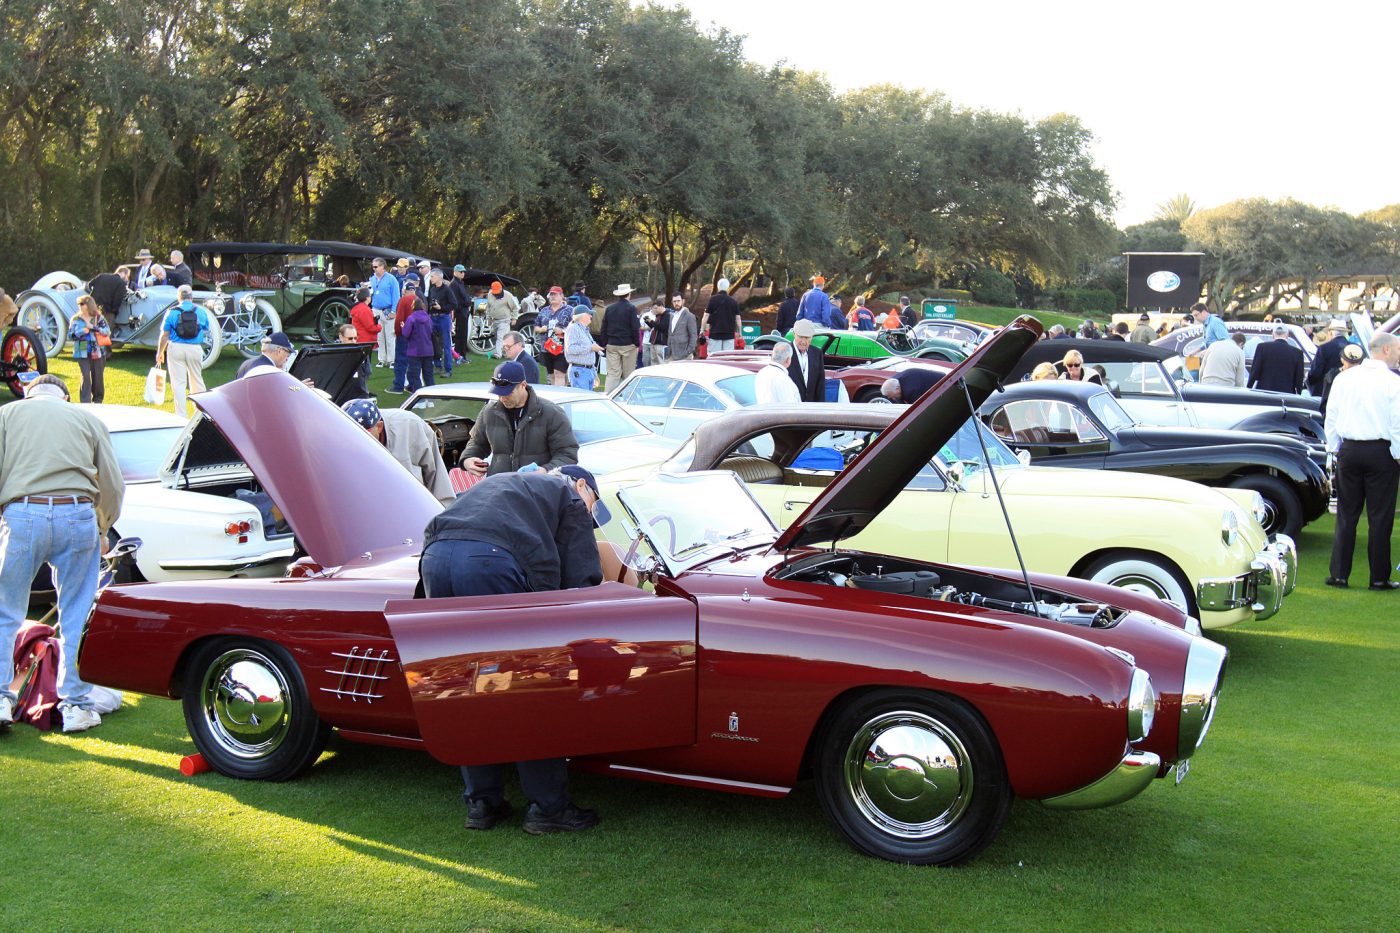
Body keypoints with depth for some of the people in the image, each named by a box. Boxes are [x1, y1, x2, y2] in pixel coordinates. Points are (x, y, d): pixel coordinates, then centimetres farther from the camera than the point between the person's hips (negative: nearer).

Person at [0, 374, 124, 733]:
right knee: (77, 619, 8)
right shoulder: (88, 419, 20)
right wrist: (102, 531, 28)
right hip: (78, 513, 1)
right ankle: (76, 706, 10)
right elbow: (113, 485, 15)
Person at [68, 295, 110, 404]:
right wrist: (81, 332, -13)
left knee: (98, 377, 7)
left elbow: (107, 331, -6)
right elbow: (70, 335, 5)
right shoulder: (75, 319, 6)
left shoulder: (99, 318, 3)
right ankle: (85, 403, -8)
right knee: (86, 377, -9)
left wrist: (93, 327, -16)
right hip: (82, 353, 0)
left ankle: (98, 401, 22)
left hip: (97, 352, 0)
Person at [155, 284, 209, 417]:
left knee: (178, 383, 2)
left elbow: (164, 335, -2)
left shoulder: (172, 312, -3)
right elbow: (206, 332, 14)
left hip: (176, 348, -2)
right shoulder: (201, 312, 3)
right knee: (197, 380, 17)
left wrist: (160, 352, 10)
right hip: (195, 349, 2)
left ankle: (181, 416, 0)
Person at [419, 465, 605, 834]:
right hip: (492, 559, -6)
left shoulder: (495, 483, 40)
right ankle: (547, 806, 8)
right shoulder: (570, 497, 23)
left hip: (434, 554, 6)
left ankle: (481, 801, 22)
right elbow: (582, 580, 11)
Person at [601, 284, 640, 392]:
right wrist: (637, 343, -3)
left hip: (612, 345, 4)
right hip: (628, 345, -4)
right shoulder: (631, 308, -8)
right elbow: (635, 328, -11)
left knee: (612, 373, 2)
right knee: (628, 374, 5)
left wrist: (604, 344, 13)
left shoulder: (609, 308, 7)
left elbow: (604, 328, 9)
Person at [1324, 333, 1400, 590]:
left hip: (1348, 450, 4)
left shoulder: (1344, 378, 5)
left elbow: (1331, 417, 9)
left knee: (1346, 515, 10)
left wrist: (1335, 450, 16)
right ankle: (1379, 577, 7)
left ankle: (1339, 574, 9)